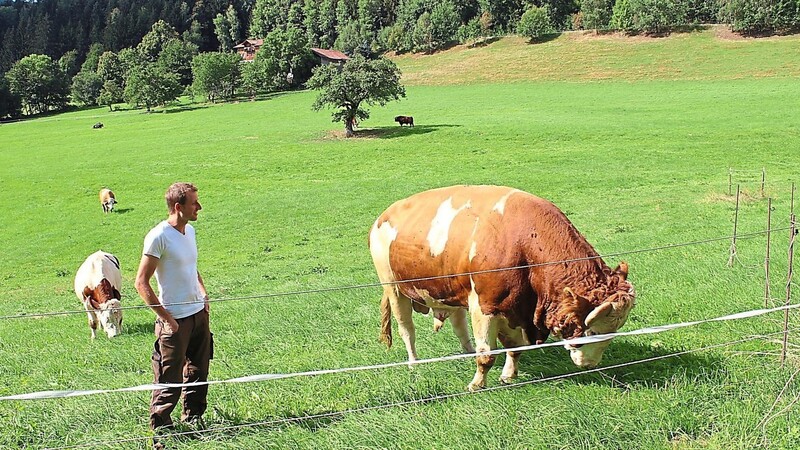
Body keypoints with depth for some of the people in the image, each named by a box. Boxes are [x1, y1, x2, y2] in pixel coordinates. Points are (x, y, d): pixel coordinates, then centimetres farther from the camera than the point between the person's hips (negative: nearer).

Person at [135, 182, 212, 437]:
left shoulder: (189, 230, 9)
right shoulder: (159, 237, -17)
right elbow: (141, 282, -16)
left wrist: (203, 295, 11)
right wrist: (166, 318, -17)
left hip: (199, 313, 8)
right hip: (175, 320, -8)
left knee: (198, 372, 18)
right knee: (170, 379, -1)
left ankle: (193, 419, 33)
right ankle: (160, 429, 13)